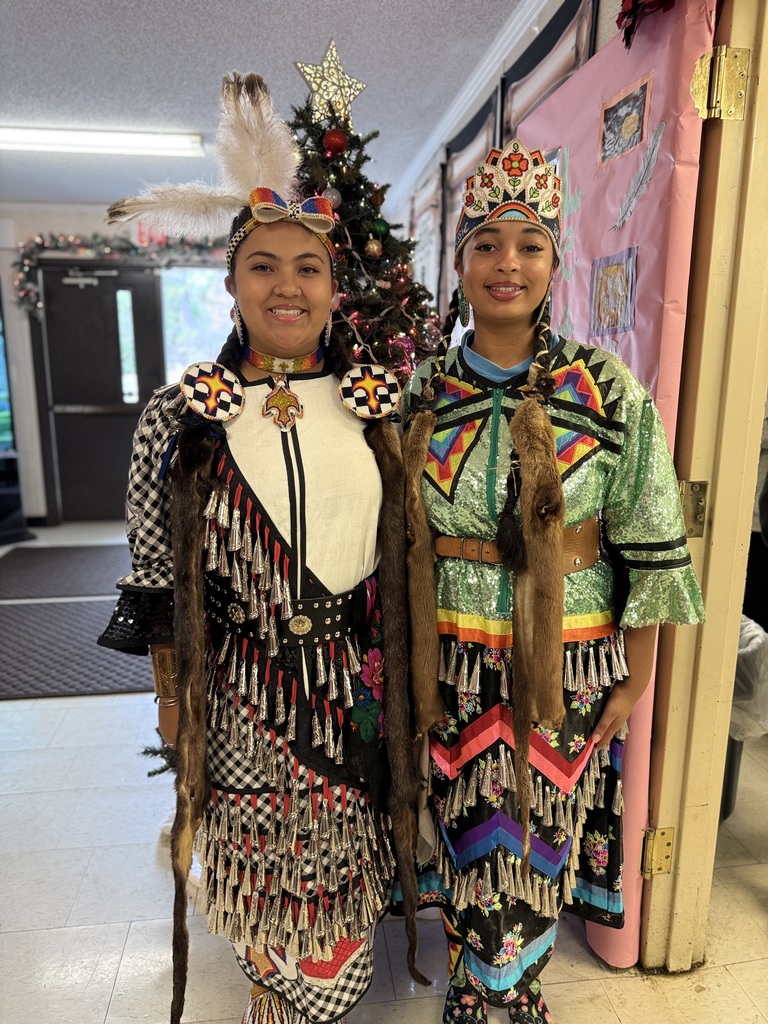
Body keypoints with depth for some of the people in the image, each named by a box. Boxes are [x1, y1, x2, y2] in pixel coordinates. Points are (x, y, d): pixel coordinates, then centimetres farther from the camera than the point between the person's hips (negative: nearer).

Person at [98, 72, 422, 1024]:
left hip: (356, 683, 2)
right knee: (262, 861, 19)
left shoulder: (378, 404, -3)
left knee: (345, 859, 21)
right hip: (243, 690, -1)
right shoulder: (179, 416, -8)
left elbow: (403, 550, 4)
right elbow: (156, 574, -2)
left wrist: (396, 664, 7)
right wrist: (170, 693, 2)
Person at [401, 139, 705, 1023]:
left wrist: (635, 681, -2)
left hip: (567, 663, -1)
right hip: (453, 666, 1)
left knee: (542, 839, 17)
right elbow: (395, 543, 3)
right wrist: (397, 657, 5)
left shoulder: (608, 391, -7)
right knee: (465, 841, 16)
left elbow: (649, 547, -4)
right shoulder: (421, 394, -2)